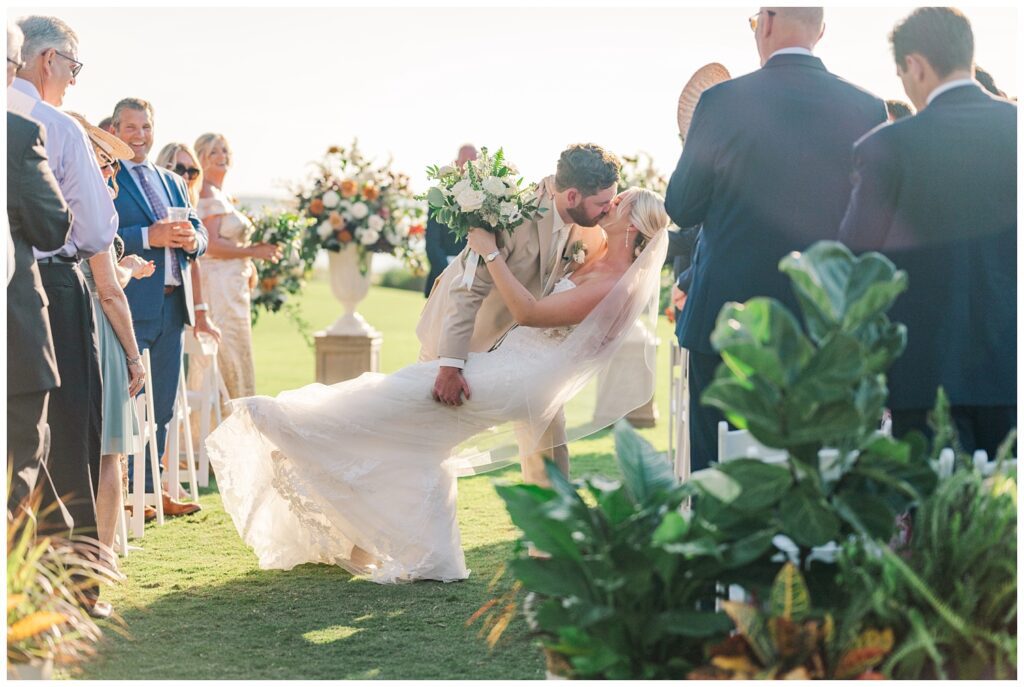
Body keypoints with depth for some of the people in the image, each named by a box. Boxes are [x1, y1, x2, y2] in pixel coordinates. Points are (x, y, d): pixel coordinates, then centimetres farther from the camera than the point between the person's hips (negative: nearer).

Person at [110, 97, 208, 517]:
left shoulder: (173, 183, 21)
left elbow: (199, 235, 18)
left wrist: (191, 239, -6)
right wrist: (149, 237, -23)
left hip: (172, 304, 7)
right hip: (129, 305, -7)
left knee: (162, 405, 11)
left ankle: (152, 488, 19)